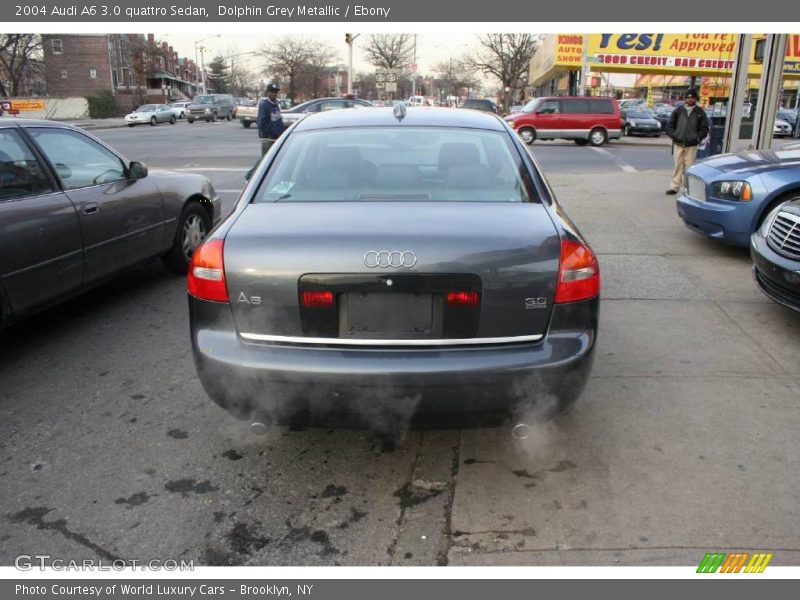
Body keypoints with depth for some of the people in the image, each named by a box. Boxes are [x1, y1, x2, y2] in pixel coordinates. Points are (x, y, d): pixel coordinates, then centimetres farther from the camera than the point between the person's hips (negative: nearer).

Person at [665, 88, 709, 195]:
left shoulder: (700, 112, 4)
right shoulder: (678, 110, 7)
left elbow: (704, 129, 7)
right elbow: (670, 125, 9)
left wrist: (698, 138, -8)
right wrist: (674, 135, -5)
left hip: (692, 145, -1)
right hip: (678, 144, 1)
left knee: (689, 167, -2)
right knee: (678, 166, 6)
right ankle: (675, 187, 10)